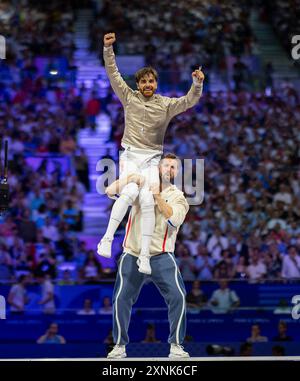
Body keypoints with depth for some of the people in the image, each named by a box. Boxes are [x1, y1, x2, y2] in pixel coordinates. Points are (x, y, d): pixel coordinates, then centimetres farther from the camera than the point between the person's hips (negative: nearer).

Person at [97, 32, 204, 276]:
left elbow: (190, 101, -2)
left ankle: (144, 256, -16)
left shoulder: (166, 105, 8)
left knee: (147, 200, -18)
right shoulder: (129, 97, 9)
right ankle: (107, 239, -23)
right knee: (130, 192, -28)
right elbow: (113, 74, 4)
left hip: (151, 159, 1)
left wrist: (197, 84, -20)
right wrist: (108, 49, -7)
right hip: (130, 155, -1)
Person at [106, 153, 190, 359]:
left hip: (162, 256, 0)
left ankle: (176, 345, -3)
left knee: (178, 296, -14)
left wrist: (157, 196, -19)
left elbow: (174, 220, -14)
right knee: (121, 298, -6)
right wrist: (128, 178, -17)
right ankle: (120, 345, 10)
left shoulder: (178, 197, 6)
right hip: (133, 255, 1)